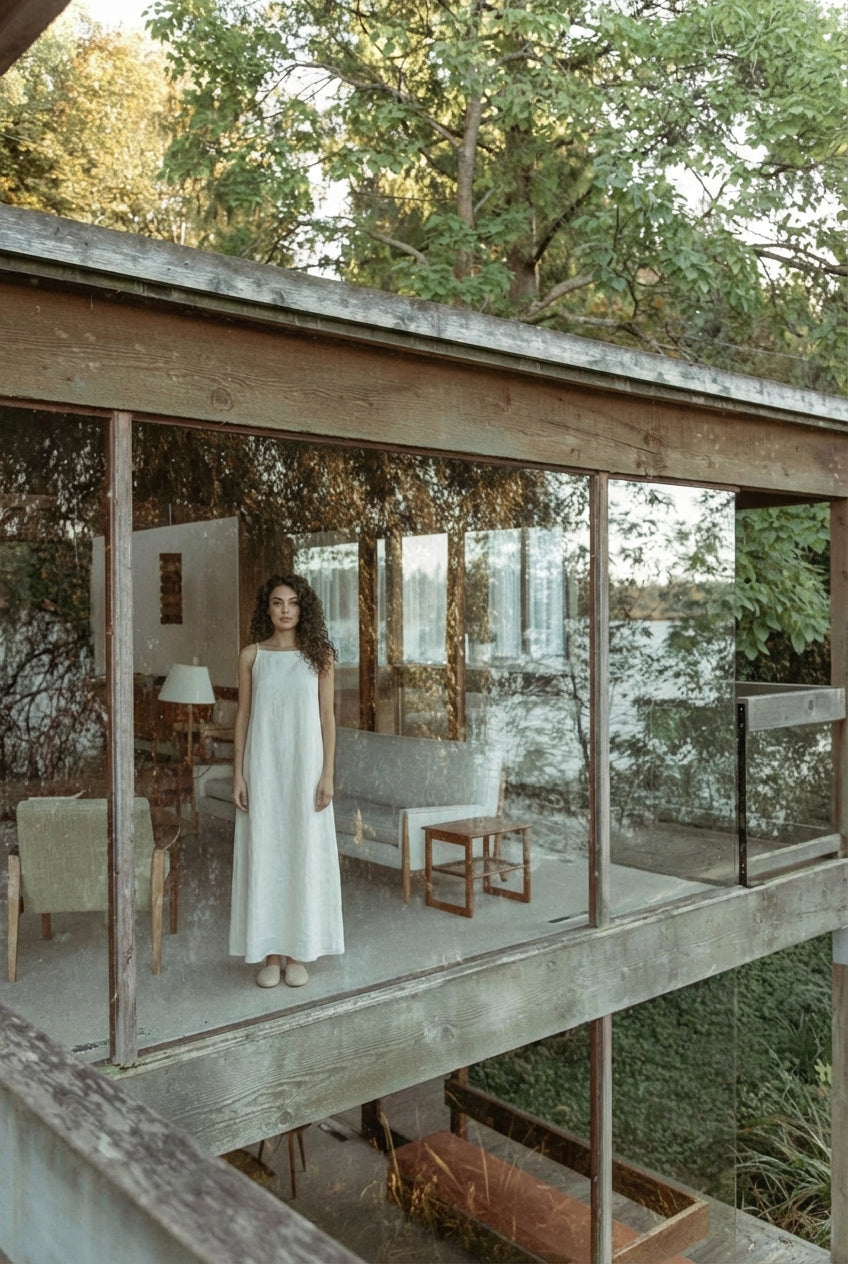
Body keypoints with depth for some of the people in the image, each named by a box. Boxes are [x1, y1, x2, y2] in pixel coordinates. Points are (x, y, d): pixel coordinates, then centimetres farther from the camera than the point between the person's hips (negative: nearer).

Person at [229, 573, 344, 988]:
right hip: (263, 767, 1)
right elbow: (243, 716, 4)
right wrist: (238, 775, -1)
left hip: (305, 766, 0)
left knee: (305, 853, 4)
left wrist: (328, 774, -5)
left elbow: (326, 717, 1)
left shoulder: (319, 655, 1)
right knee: (263, 853, 4)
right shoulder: (251, 655, 3)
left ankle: (298, 952, 16)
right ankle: (269, 952, 15)